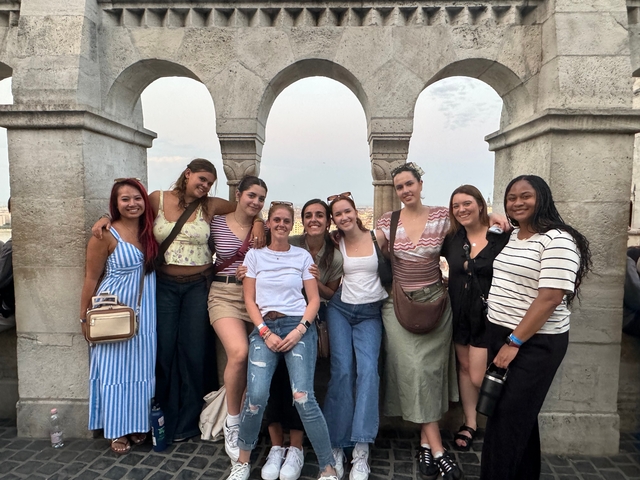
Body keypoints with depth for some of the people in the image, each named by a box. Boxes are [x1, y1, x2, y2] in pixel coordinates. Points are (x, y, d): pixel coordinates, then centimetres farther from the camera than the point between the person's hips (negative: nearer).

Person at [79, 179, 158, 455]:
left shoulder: (149, 230, 3)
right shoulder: (106, 235, -12)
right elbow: (91, 277, -7)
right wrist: (85, 316, -3)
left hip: (144, 311, 5)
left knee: (141, 367, 12)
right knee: (115, 368, 5)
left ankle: (138, 425, 28)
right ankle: (118, 431, 21)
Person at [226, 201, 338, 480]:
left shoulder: (303, 256, 8)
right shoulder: (254, 256, 10)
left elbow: (314, 300, 5)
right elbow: (249, 300, 6)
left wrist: (299, 331, -9)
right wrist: (266, 333, -7)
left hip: (298, 327, -1)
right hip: (264, 328, 1)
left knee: (303, 397, -16)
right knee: (256, 396, -17)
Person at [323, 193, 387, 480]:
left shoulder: (378, 238, -1)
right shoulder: (335, 244, 2)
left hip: (370, 314, 0)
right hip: (340, 310, 1)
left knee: (368, 369, -17)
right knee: (342, 370, -8)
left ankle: (361, 449, -12)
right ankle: (336, 445, 5)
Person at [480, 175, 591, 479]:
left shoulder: (557, 241, -15)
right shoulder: (509, 237, 10)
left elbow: (550, 298, -21)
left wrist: (514, 343, -19)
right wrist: (502, 339, 14)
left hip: (534, 343, -7)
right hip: (499, 334, 8)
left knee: (508, 417, -1)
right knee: (520, 415, 18)